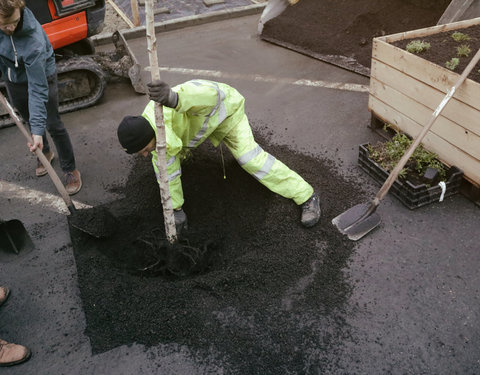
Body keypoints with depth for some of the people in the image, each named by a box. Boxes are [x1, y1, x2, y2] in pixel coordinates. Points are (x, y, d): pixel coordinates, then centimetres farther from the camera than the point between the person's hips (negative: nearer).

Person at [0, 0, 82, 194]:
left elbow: (37, 87, -38)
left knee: (53, 125, -2)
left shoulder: (33, 40, -39)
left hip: (41, 75, -6)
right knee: (30, 121, 21)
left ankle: (70, 170, 14)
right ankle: (45, 153, 45)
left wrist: (38, 130, -39)